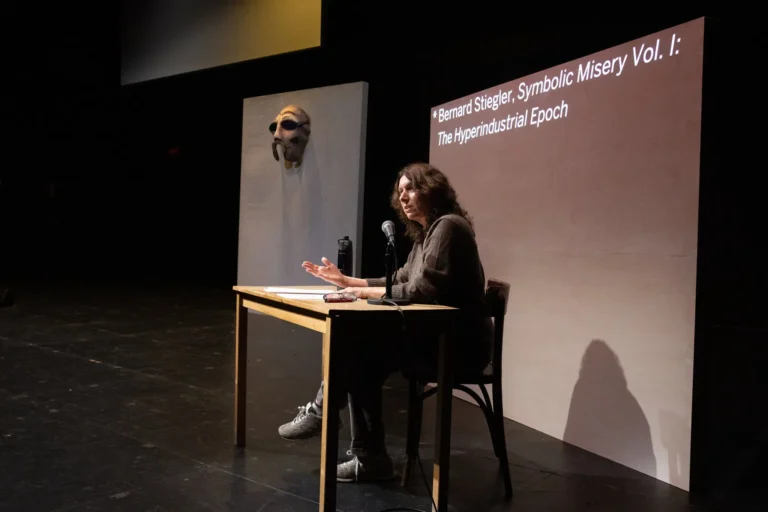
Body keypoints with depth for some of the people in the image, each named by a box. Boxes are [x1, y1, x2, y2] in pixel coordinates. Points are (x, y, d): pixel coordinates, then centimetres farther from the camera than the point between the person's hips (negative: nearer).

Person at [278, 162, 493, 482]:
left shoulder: (447, 227, -14)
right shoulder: (424, 234, 17)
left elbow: (423, 290, -22)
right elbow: (400, 282, 17)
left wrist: (370, 293, -12)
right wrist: (346, 281, 13)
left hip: (461, 342, -9)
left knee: (358, 347, -16)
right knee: (363, 350, -6)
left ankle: (321, 412, 6)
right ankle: (369, 457, -5)